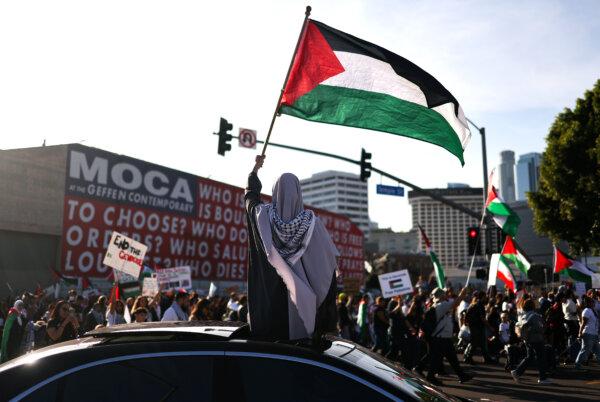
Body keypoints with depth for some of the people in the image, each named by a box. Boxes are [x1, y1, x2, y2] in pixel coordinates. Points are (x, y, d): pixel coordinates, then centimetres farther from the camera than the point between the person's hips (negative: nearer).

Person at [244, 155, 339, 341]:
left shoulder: (264, 215, -4)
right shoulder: (310, 221, -8)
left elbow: (251, 197, 19)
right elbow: (330, 258, -6)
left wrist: (255, 168, 33)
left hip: (270, 292, 1)